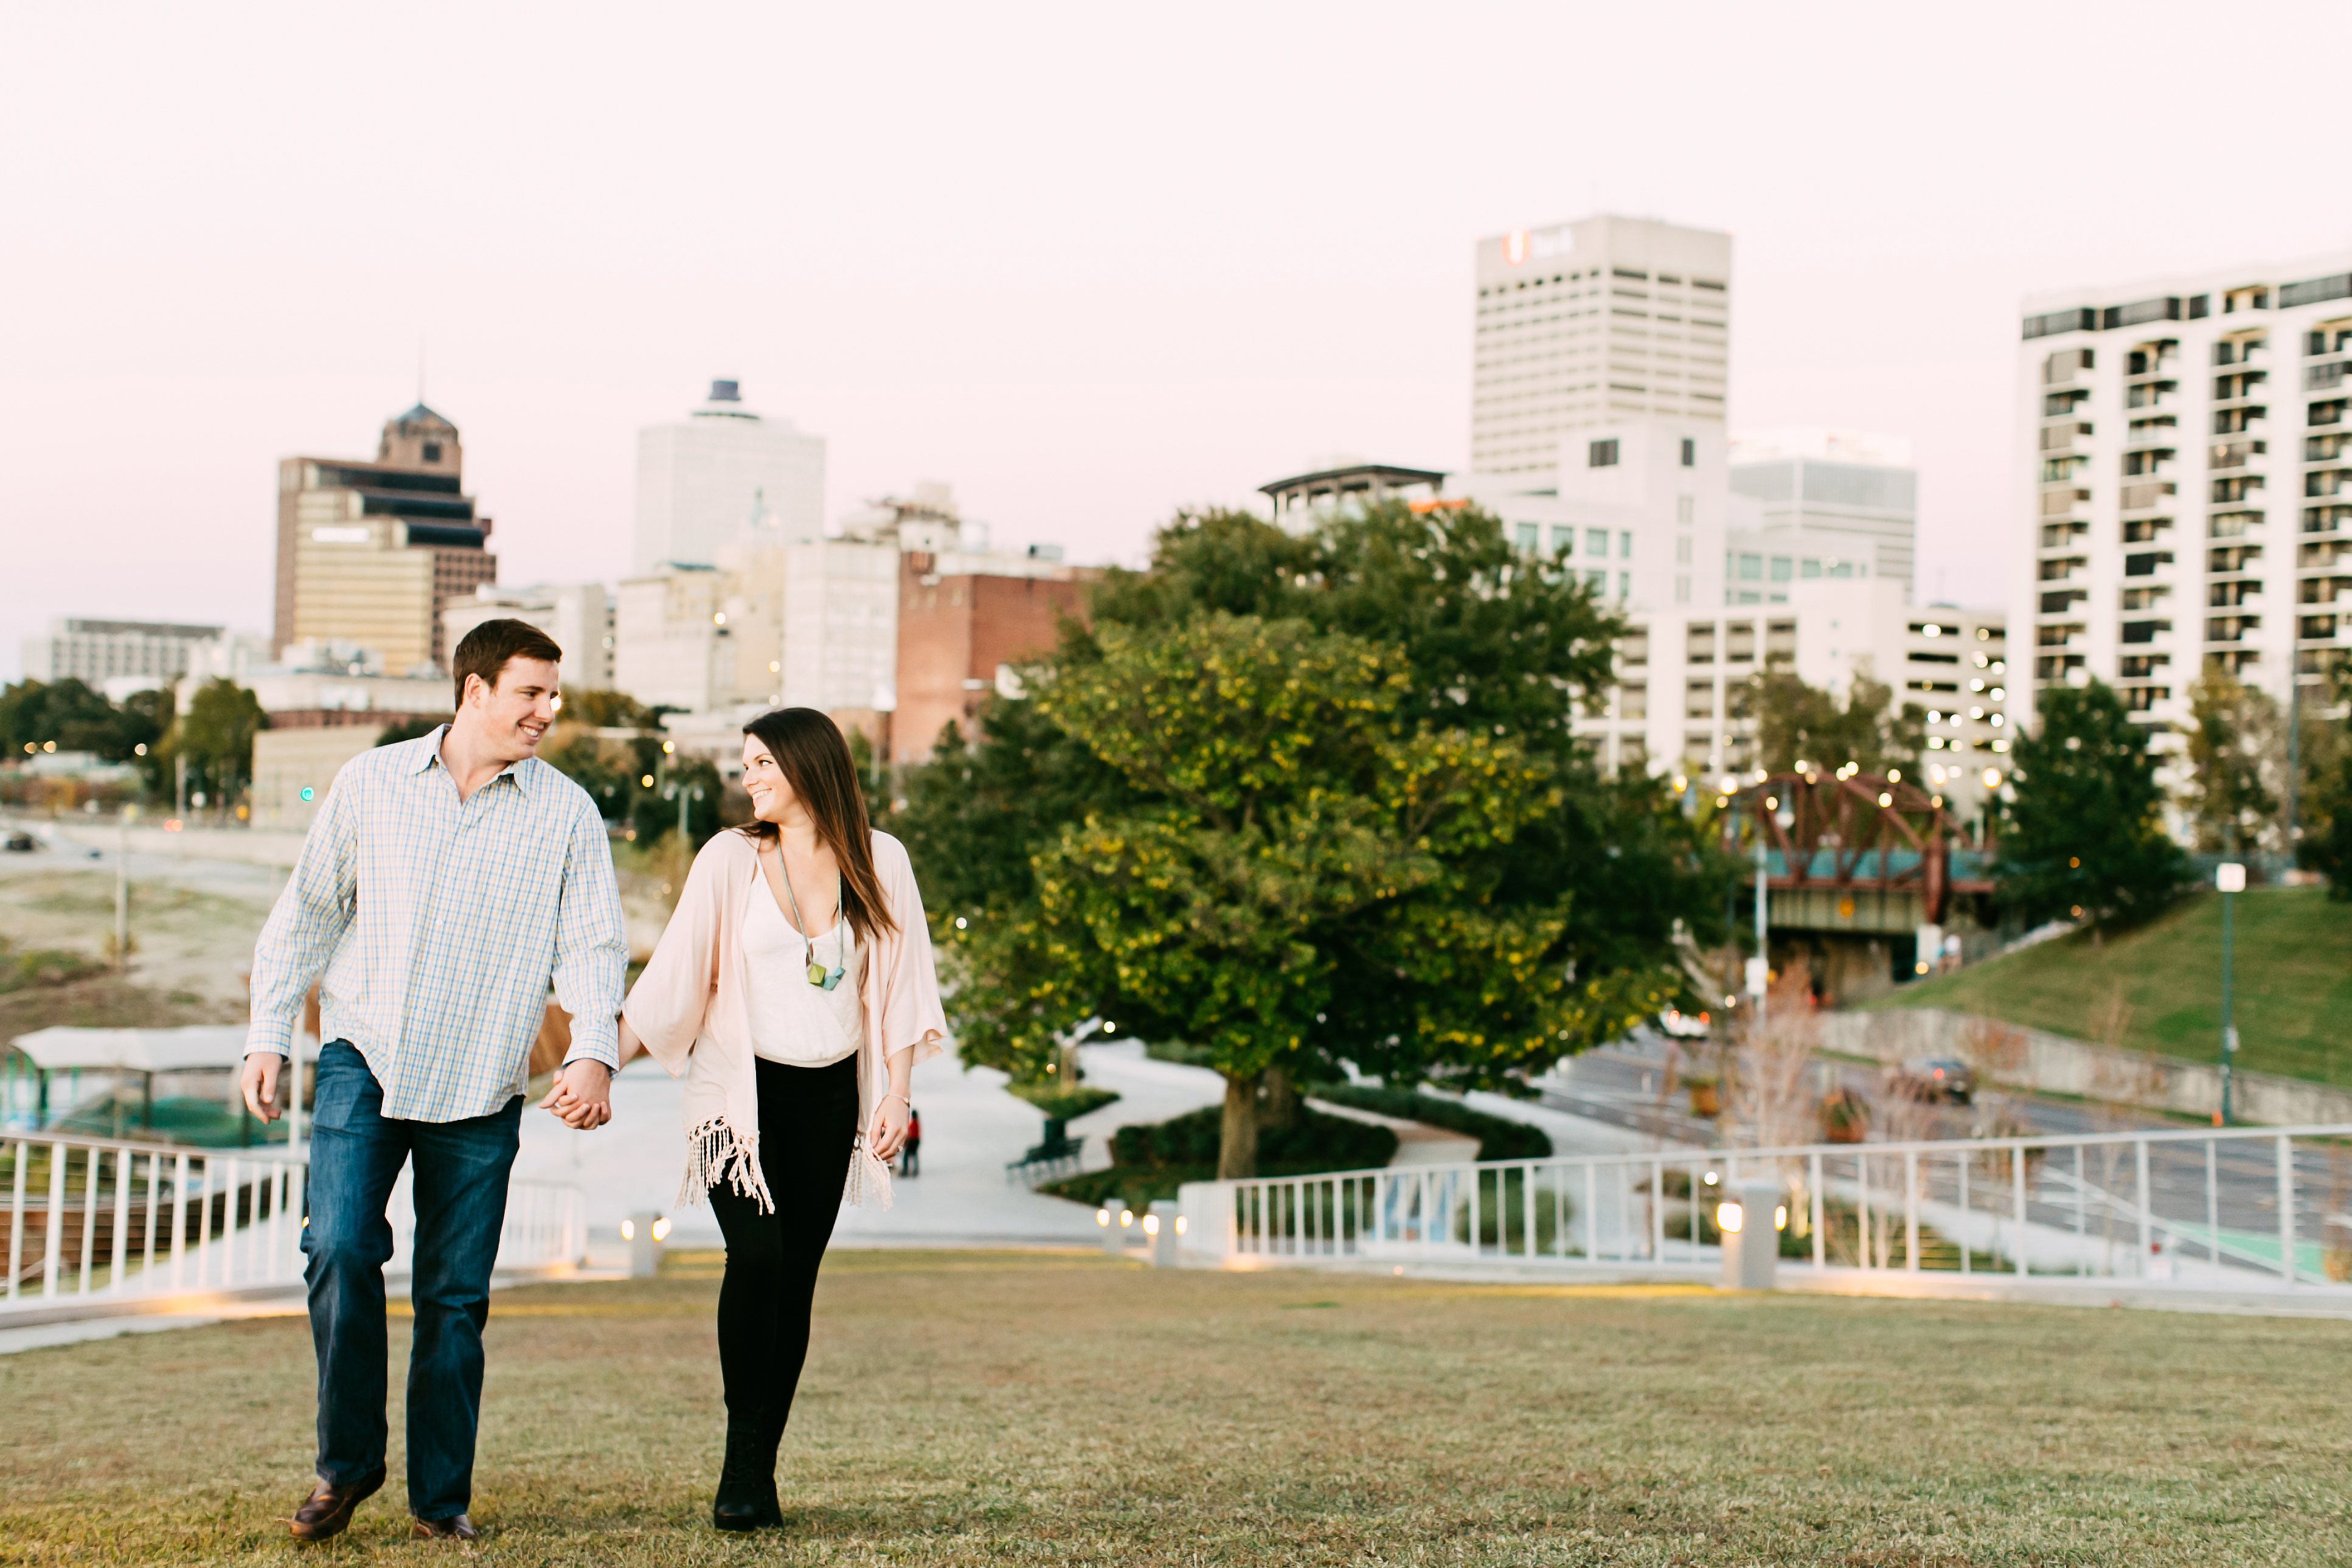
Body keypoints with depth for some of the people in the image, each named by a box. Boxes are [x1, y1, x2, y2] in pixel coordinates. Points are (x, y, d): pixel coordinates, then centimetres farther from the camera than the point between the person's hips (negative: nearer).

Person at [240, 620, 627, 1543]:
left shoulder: (567, 815, 4)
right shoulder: (371, 784, 5)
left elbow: (592, 945, 0)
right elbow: (307, 914, 11)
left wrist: (593, 1053, -16)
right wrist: (268, 1037, 5)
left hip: (480, 1089, 0)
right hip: (365, 1060, 0)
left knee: (455, 1294, 3)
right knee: (341, 1251, -15)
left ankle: (440, 1498, 16)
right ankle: (346, 1465, 5)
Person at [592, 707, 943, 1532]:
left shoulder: (879, 861, 4)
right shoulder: (731, 858, -1)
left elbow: (897, 982, 8)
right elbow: (672, 976, 0)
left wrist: (895, 1093, 2)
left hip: (829, 1094, 2)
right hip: (739, 1089, -2)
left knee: (796, 1279, -1)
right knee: (757, 1255, -20)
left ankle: (760, 1471, 7)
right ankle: (742, 1458, -9)